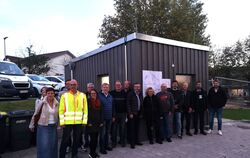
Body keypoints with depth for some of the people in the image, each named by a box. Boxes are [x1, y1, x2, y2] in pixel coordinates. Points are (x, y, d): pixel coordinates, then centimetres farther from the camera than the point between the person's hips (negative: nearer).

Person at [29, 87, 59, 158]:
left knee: (53, 145, 10)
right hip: (43, 127, -3)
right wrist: (32, 125, 2)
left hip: (53, 127, 3)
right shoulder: (42, 103, -9)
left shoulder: (56, 104, 0)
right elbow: (35, 114, -2)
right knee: (44, 146, -2)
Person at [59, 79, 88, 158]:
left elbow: (85, 109, 5)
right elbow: (61, 110, -2)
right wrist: (62, 122, -7)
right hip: (67, 122, -2)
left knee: (76, 139, 13)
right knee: (65, 139, 6)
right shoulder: (64, 95, -1)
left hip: (78, 122, 2)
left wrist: (84, 120, 1)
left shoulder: (82, 95, 4)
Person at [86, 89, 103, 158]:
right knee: (93, 138, -5)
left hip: (98, 123, 5)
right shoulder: (88, 101, -5)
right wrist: (88, 122, -12)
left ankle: (94, 151, 23)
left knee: (96, 138, 9)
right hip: (90, 123, -5)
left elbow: (101, 112, 11)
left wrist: (101, 122, 6)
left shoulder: (99, 102, 10)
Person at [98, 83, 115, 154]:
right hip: (102, 118, -6)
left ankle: (106, 145, 29)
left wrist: (113, 116, 12)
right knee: (102, 133, 2)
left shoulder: (110, 96, 11)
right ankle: (102, 148, 13)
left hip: (109, 118, 6)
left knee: (108, 132, 15)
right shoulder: (99, 96, -8)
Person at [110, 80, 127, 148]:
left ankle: (122, 141, 21)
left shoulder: (124, 93, 4)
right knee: (114, 128, 3)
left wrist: (126, 111, 0)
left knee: (122, 128, 8)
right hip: (114, 114, -1)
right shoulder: (112, 93, 0)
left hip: (123, 113, 1)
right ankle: (114, 142, 16)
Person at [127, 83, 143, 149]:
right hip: (132, 114, -5)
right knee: (132, 128, 0)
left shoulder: (140, 94, 10)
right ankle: (132, 143, 7)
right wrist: (130, 113, -14)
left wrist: (141, 113, 9)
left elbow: (141, 104, 13)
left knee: (137, 128, 12)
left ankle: (136, 141, 25)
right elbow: (128, 104, -10)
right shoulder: (130, 94, -7)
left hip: (138, 113, 5)